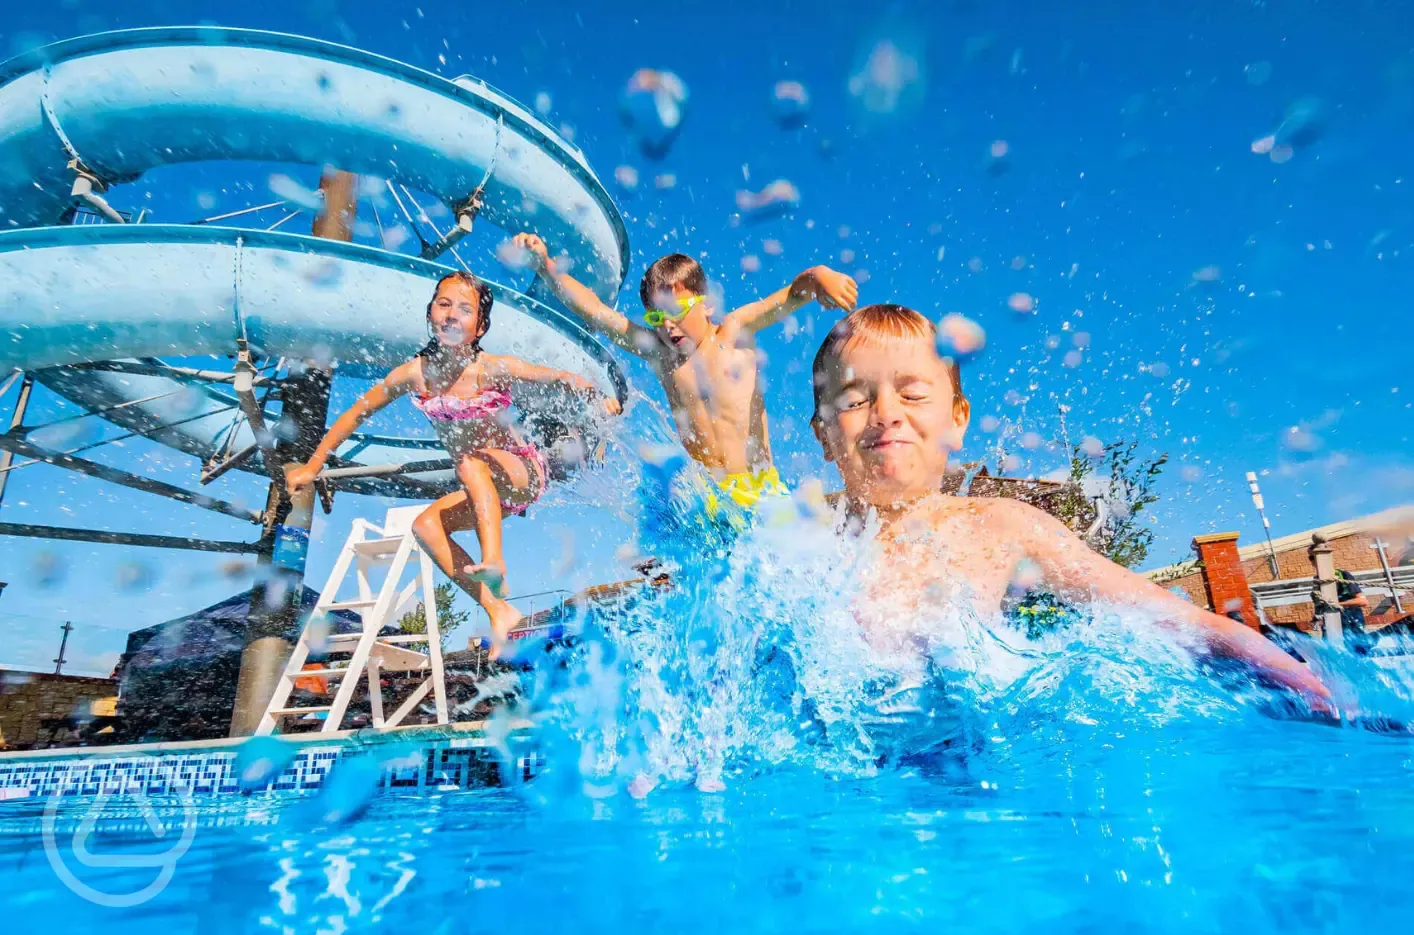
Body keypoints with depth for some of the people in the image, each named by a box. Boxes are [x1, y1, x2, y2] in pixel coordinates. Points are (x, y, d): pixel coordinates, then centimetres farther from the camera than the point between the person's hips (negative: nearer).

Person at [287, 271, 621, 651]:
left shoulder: (495, 370, -21)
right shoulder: (414, 373, -9)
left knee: (470, 460, -31)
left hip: (523, 474, -5)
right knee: (425, 525, -10)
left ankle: (493, 560, -42)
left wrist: (599, 398, -33)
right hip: (483, 491, 6)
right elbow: (357, 413, 3)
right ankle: (498, 611, -12)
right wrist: (313, 465, 7)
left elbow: (560, 378, -16)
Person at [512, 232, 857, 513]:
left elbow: (794, 294, -8)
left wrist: (820, 277, -31)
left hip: (759, 485, -1)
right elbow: (591, 309, 8)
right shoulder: (657, 351, 8)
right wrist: (545, 266, 3)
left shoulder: (734, 331, 2)